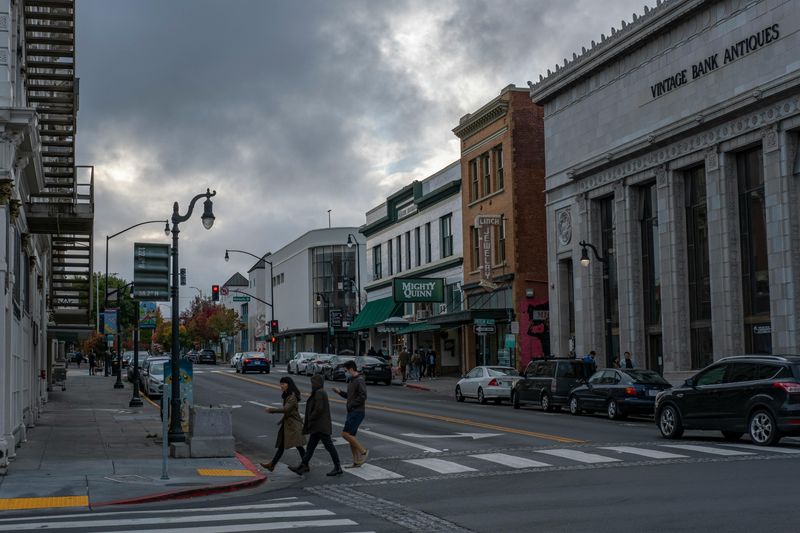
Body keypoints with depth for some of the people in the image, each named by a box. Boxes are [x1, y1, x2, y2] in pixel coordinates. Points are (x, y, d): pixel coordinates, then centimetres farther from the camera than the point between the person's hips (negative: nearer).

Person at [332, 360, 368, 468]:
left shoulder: (360, 381, -15)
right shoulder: (352, 381, 16)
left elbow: (363, 396, -22)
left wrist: (351, 405, -17)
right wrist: (339, 392, 8)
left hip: (358, 412, -10)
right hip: (351, 412, 10)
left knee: (345, 434, -14)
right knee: (350, 436, 8)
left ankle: (363, 451, -3)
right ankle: (356, 461, 12)